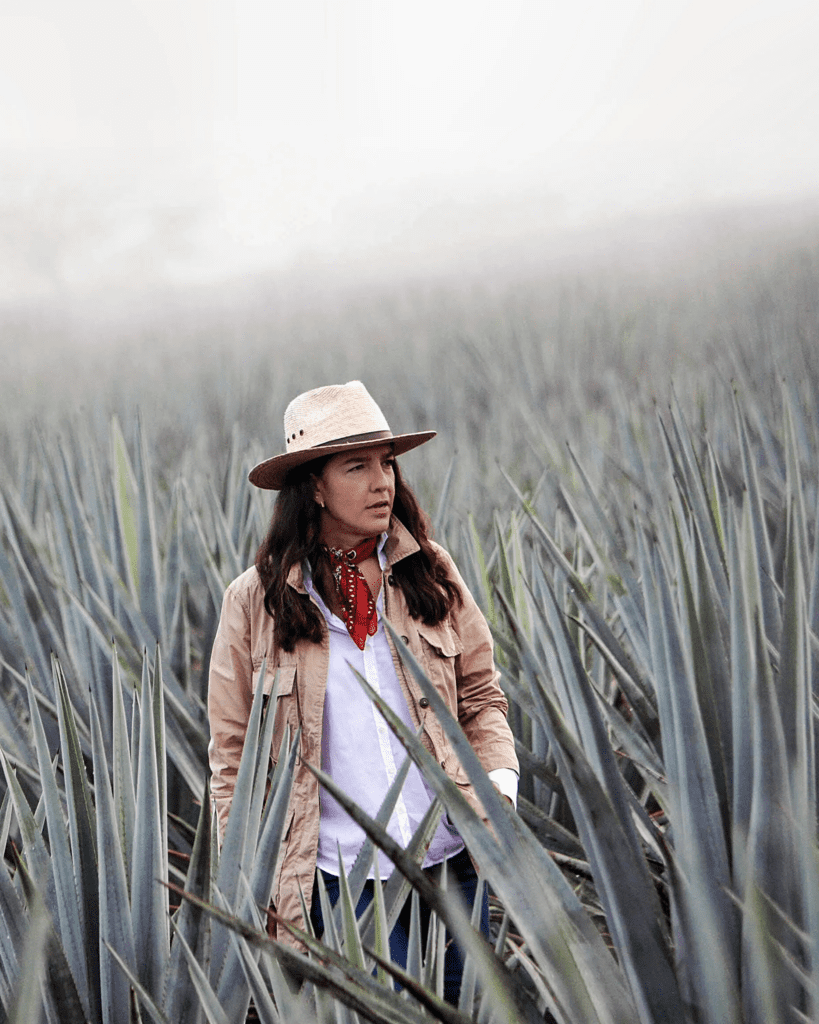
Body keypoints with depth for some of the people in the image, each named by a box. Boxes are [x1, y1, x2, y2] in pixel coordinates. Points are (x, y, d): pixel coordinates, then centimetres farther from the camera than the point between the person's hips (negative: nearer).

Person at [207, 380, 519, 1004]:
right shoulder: (256, 601, -3)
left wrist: (501, 780, -6)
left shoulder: (430, 572, 3)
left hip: (452, 863, 3)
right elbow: (233, 754, 3)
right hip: (341, 877, -3)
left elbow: (480, 695, 11)